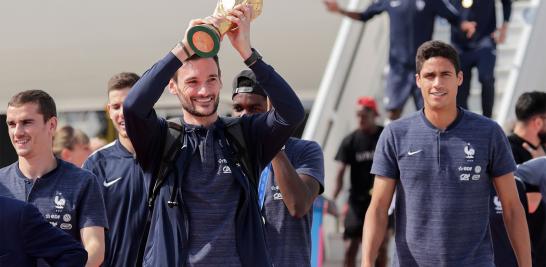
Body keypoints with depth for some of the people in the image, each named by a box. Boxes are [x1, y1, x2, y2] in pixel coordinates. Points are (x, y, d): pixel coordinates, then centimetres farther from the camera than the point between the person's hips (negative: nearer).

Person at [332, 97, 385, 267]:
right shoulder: (350, 141, -3)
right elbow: (340, 172, -9)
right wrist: (333, 199, -20)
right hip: (357, 200, 0)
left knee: (380, 247, 4)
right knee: (351, 246, -6)